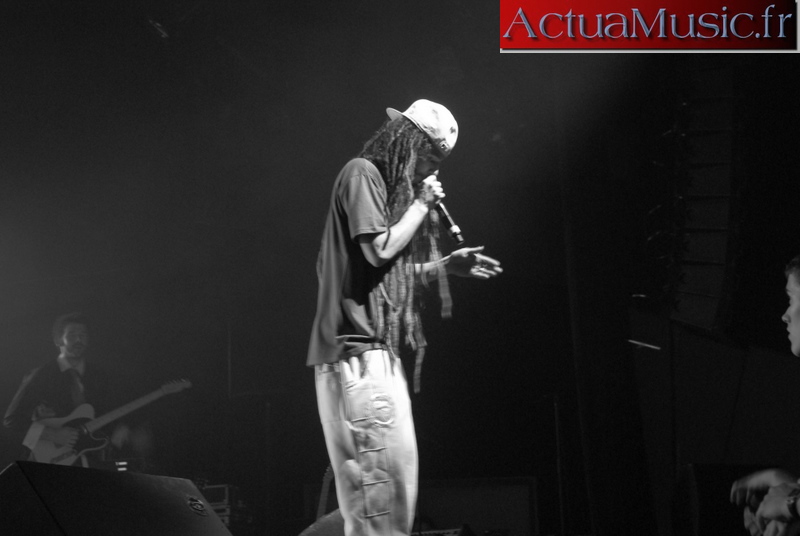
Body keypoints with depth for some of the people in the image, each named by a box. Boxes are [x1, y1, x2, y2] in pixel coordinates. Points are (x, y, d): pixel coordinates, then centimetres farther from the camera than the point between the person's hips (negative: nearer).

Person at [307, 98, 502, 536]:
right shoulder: (362, 174, -5)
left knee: (392, 472, 8)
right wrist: (422, 203, -3)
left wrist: (446, 266, 16)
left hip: (376, 350, 10)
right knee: (385, 468, -16)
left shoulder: (389, 184, 24)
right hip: (357, 348, -10)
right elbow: (379, 250, -15)